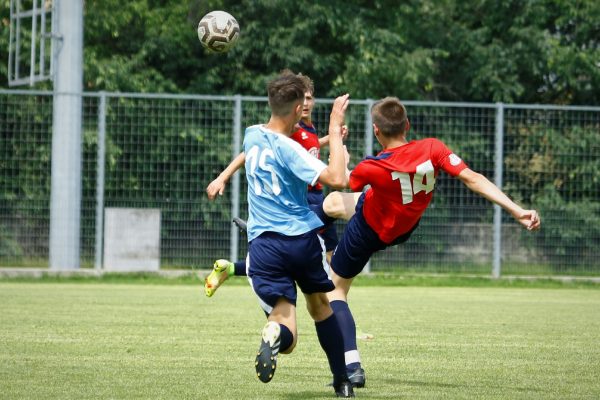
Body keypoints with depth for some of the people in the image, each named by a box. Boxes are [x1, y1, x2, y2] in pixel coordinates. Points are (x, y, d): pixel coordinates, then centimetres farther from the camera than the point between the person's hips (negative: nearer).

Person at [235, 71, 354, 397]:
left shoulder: (252, 136, 7)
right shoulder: (288, 148, -13)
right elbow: (337, 179, -25)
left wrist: (329, 137, 28)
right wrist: (334, 131, -16)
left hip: (264, 244, 2)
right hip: (303, 237, -2)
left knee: (285, 323, -4)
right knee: (320, 305, 24)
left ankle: (275, 333, -41)